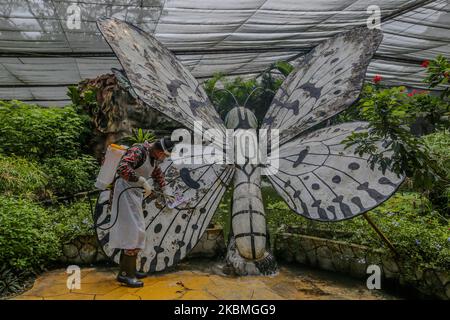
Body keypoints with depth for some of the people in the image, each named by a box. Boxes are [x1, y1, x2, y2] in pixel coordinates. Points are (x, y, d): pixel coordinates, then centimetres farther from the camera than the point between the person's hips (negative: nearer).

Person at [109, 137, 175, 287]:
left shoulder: (153, 157, 10)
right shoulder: (138, 151, -19)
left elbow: (158, 174, 27)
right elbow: (122, 168, -34)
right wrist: (144, 182, -32)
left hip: (135, 192, 10)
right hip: (125, 190, -10)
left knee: (130, 232, 13)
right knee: (134, 230, -11)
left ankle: (128, 270, 23)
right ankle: (125, 274, -6)